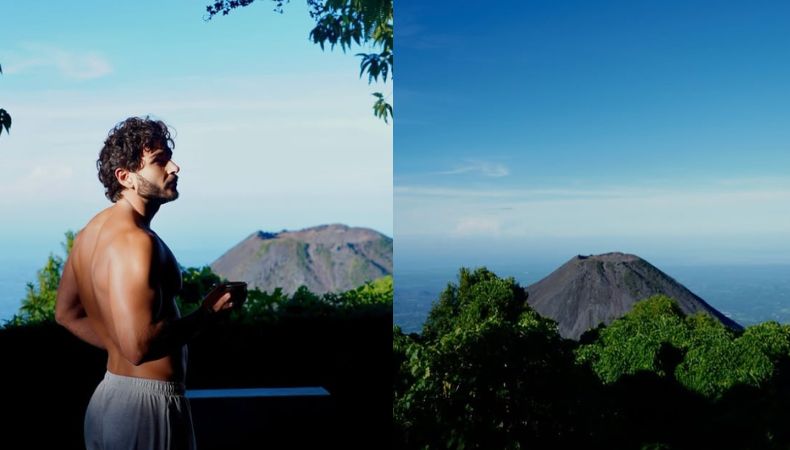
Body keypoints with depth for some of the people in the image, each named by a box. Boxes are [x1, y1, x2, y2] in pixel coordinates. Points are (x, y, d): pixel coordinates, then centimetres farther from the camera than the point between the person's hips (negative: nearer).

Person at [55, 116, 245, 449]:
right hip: (148, 404, -9)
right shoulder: (135, 240, -22)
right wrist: (209, 313, -18)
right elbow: (140, 346, -29)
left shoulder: (91, 231, 7)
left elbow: (67, 313, 18)